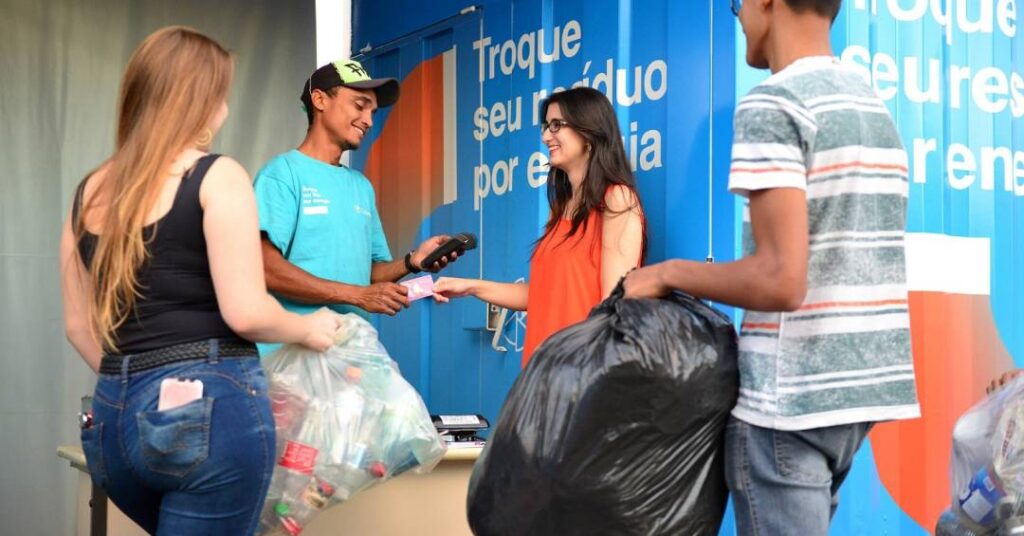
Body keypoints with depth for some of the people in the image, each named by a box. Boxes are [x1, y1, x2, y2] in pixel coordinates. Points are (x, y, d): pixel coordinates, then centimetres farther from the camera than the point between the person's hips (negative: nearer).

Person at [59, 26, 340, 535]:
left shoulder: (90, 192, 13)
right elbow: (245, 313, -13)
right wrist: (309, 329, 5)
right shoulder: (215, 177, -7)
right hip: (209, 408, -6)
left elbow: (78, 325, 16)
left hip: (112, 416, 7)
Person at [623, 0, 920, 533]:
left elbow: (781, 280, -22)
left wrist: (669, 274, -7)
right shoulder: (877, 107, 12)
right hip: (862, 382, 8)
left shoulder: (772, 104, -14)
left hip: (789, 396, -8)